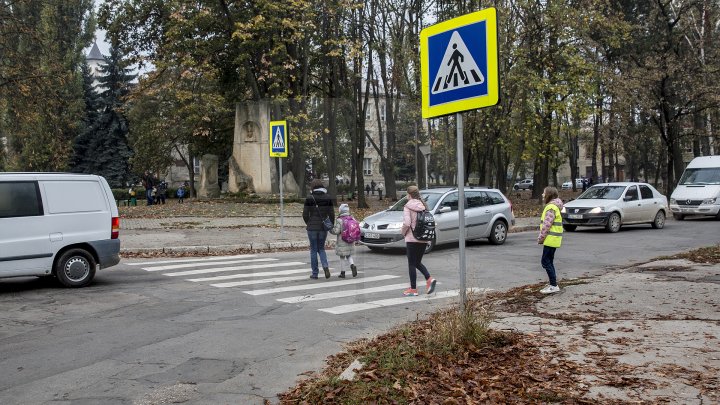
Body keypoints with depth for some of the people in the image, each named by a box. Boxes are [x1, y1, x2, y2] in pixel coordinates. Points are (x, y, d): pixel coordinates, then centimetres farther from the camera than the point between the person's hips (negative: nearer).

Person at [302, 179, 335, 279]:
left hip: (312, 227, -2)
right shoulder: (328, 198, -1)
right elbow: (332, 214, -1)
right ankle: (325, 266, -7)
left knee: (313, 250, 8)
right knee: (321, 248, 17)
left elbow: (305, 214, -5)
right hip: (323, 227, 2)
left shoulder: (309, 198, -8)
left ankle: (315, 273, 11)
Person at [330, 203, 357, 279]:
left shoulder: (339, 220, -16)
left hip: (342, 242, -4)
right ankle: (352, 266, -8)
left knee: (342, 257, 8)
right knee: (349, 256, 18)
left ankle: (342, 273, 15)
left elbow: (336, 231, -19)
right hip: (350, 242, 4)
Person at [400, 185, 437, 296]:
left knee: (412, 264, 3)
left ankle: (413, 289, 7)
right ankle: (429, 279, -1)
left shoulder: (408, 207, -10)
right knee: (418, 262, 19)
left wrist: (403, 231, 0)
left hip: (412, 238, -6)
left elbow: (407, 223, -18)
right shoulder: (423, 206, 7)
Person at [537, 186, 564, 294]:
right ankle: (552, 284, 21)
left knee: (545, 261, -8)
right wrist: (542, 237, 19)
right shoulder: (553, 206, 17)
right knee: (549, 262, 15)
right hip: (553, 239, 10)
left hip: (551, 239, -10)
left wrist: (540, 238, -14)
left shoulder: (551, 207, -17)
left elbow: (547, 225, -21)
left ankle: (554, 285, -7)